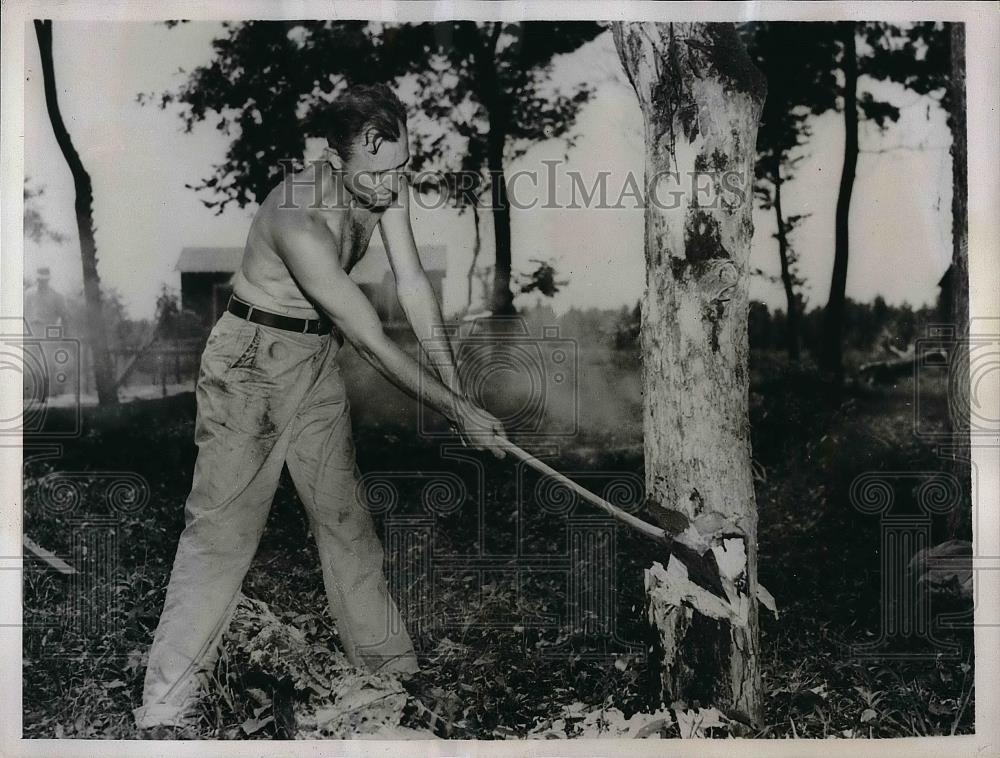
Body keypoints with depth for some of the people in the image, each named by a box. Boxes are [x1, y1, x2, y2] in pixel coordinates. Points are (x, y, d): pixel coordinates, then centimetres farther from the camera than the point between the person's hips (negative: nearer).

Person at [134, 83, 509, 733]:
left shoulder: (386, 183, -10)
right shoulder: (300, 221, -33)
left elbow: (412, 281, -6)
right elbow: (373, 344, -30)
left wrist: (454, 381, -13)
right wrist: (458, 413, -24)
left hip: (319, 358, 7)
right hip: (252, 359, -7)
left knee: (345, 515, 12)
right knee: (223, 523, -8)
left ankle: (390, 666, 23)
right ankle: (166, 705, 0)